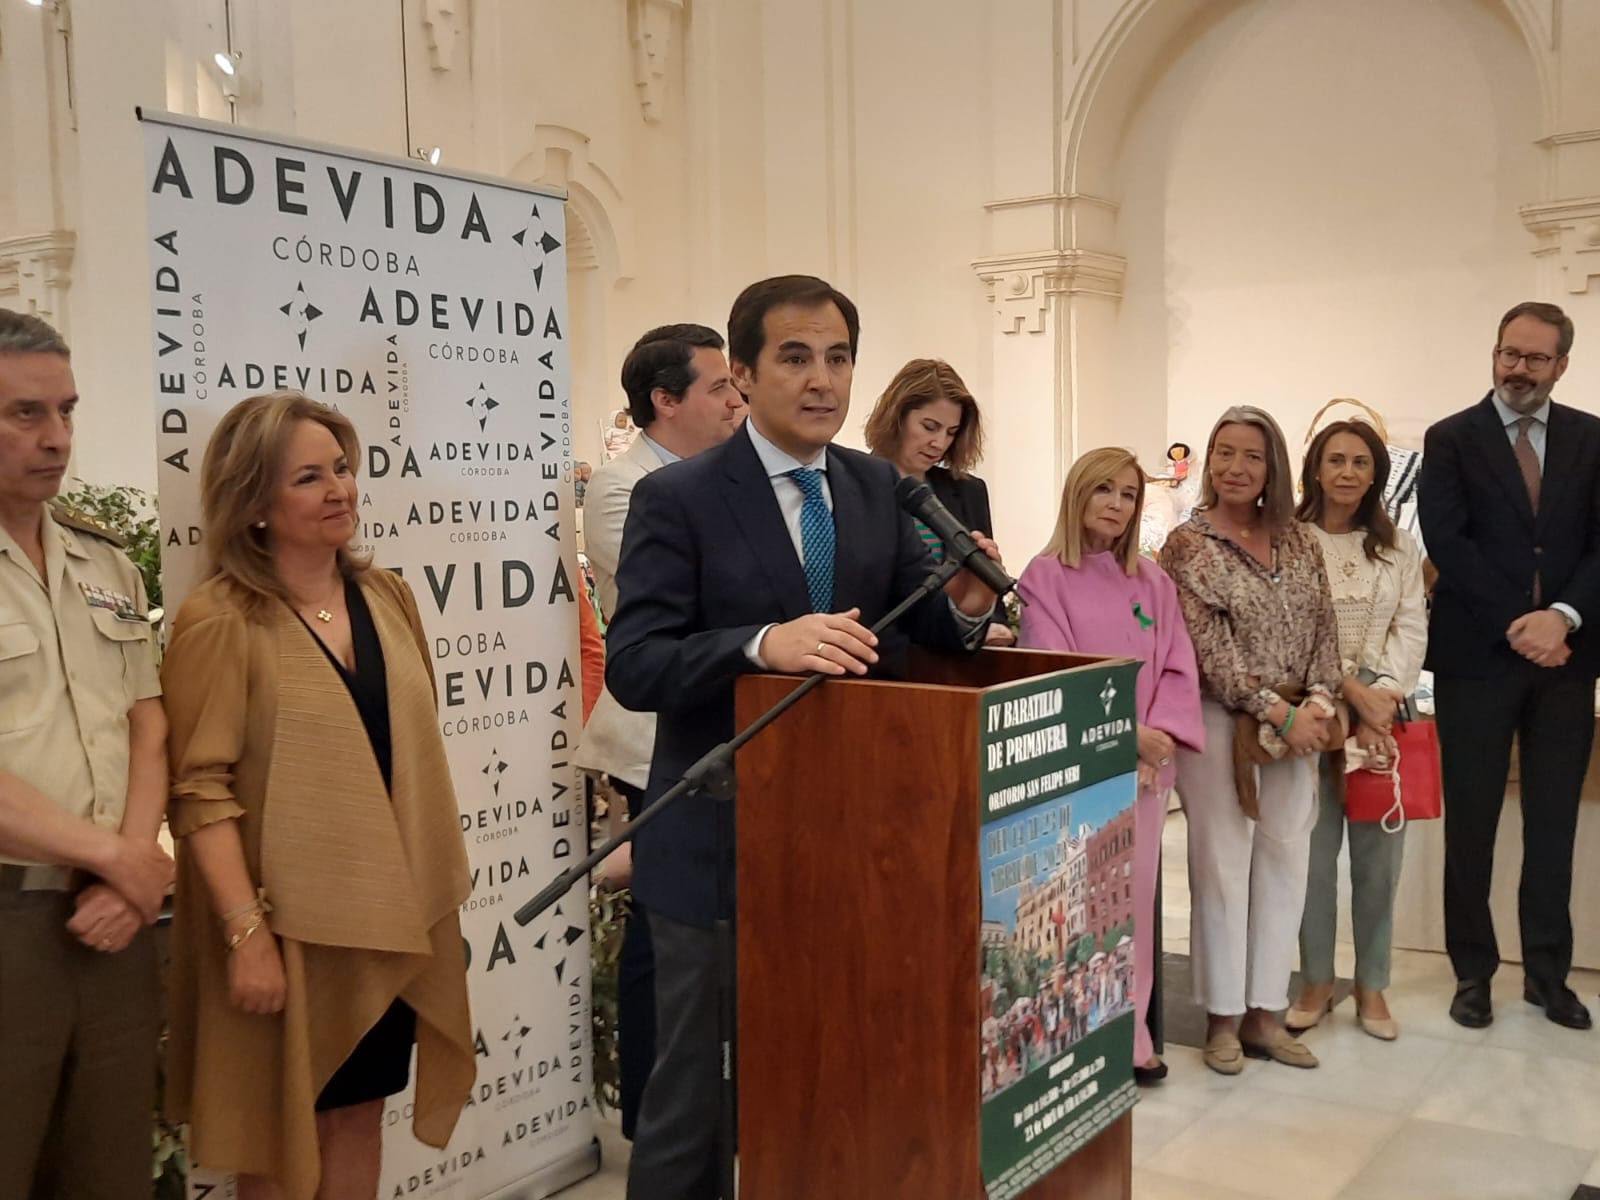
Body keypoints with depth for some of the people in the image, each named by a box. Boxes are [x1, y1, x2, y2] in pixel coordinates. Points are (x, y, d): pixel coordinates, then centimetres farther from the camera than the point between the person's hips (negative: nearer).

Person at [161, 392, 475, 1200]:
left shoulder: (388, 597, 6)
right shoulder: (219, 621, -11)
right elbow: (200, 789, -15)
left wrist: (442, 884, 11)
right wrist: (247, 931, -20)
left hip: (388, 913, 5)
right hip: (289, 922, -5)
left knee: (360, 1112, 16)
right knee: (281, 1133, 11)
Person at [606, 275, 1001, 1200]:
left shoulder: (880, 487, 4)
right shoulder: (677, 498, -12)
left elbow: (917, 627, 4)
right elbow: (633, 665, -21)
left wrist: (964, 604, -19)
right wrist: (764, 643, -36)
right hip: (718, 843, -5)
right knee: (694, 1083, 11)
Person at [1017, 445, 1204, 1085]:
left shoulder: (1153, 582, 11)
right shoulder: (1047, 576, -3)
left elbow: (1178, 669, 8)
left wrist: (1158, 737, -8)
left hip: (1148, 766, 4)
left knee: (1136, 900, 8)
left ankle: (1131, 1037, 18)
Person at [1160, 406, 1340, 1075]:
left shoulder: (1297, 541, 9)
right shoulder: (1189, 544, -6)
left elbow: (1322, 628, 9)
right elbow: (1210, 649, -12)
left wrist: (1318, 702, -7)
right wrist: (1279, 713, -15)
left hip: (1294, 725, 5)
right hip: (1221, 724, -5)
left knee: (1285, 863, 7)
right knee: (1222, 864, 1)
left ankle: (1264, 1013, 19)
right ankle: (1223, 1019, 12)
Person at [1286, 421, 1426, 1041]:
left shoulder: (1400, 548, 11)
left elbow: (1412, 630, 4)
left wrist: (1380, 700, -10)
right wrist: (1353, 693, -15)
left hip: (1385, 717, 3)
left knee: (1378, 855, 5)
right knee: (1314, 853, 1)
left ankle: (1372, 985, 19)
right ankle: (1316, 980, 17)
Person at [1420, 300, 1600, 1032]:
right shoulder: (1451, 439, 1)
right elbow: (1446, 542, -9)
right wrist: (1515, 624, -16)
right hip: (1477, 655, -2)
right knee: (1471, 820, 5)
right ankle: (1473, 972, 17)